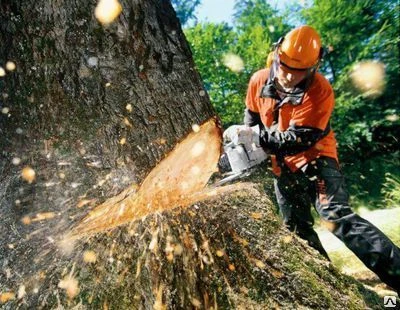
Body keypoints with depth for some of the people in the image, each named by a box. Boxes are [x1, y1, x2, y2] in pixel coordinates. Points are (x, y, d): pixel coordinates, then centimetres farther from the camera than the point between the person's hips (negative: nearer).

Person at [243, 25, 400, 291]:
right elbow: (252, 118, 10)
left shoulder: (320, 90, -21)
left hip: (314, 158, -5)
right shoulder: (259, 81, -5)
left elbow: (300, 138, -26)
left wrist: (260, 139, -27)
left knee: (337, 215, -24)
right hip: (283, 166, 5)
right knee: (297, 229, 9)